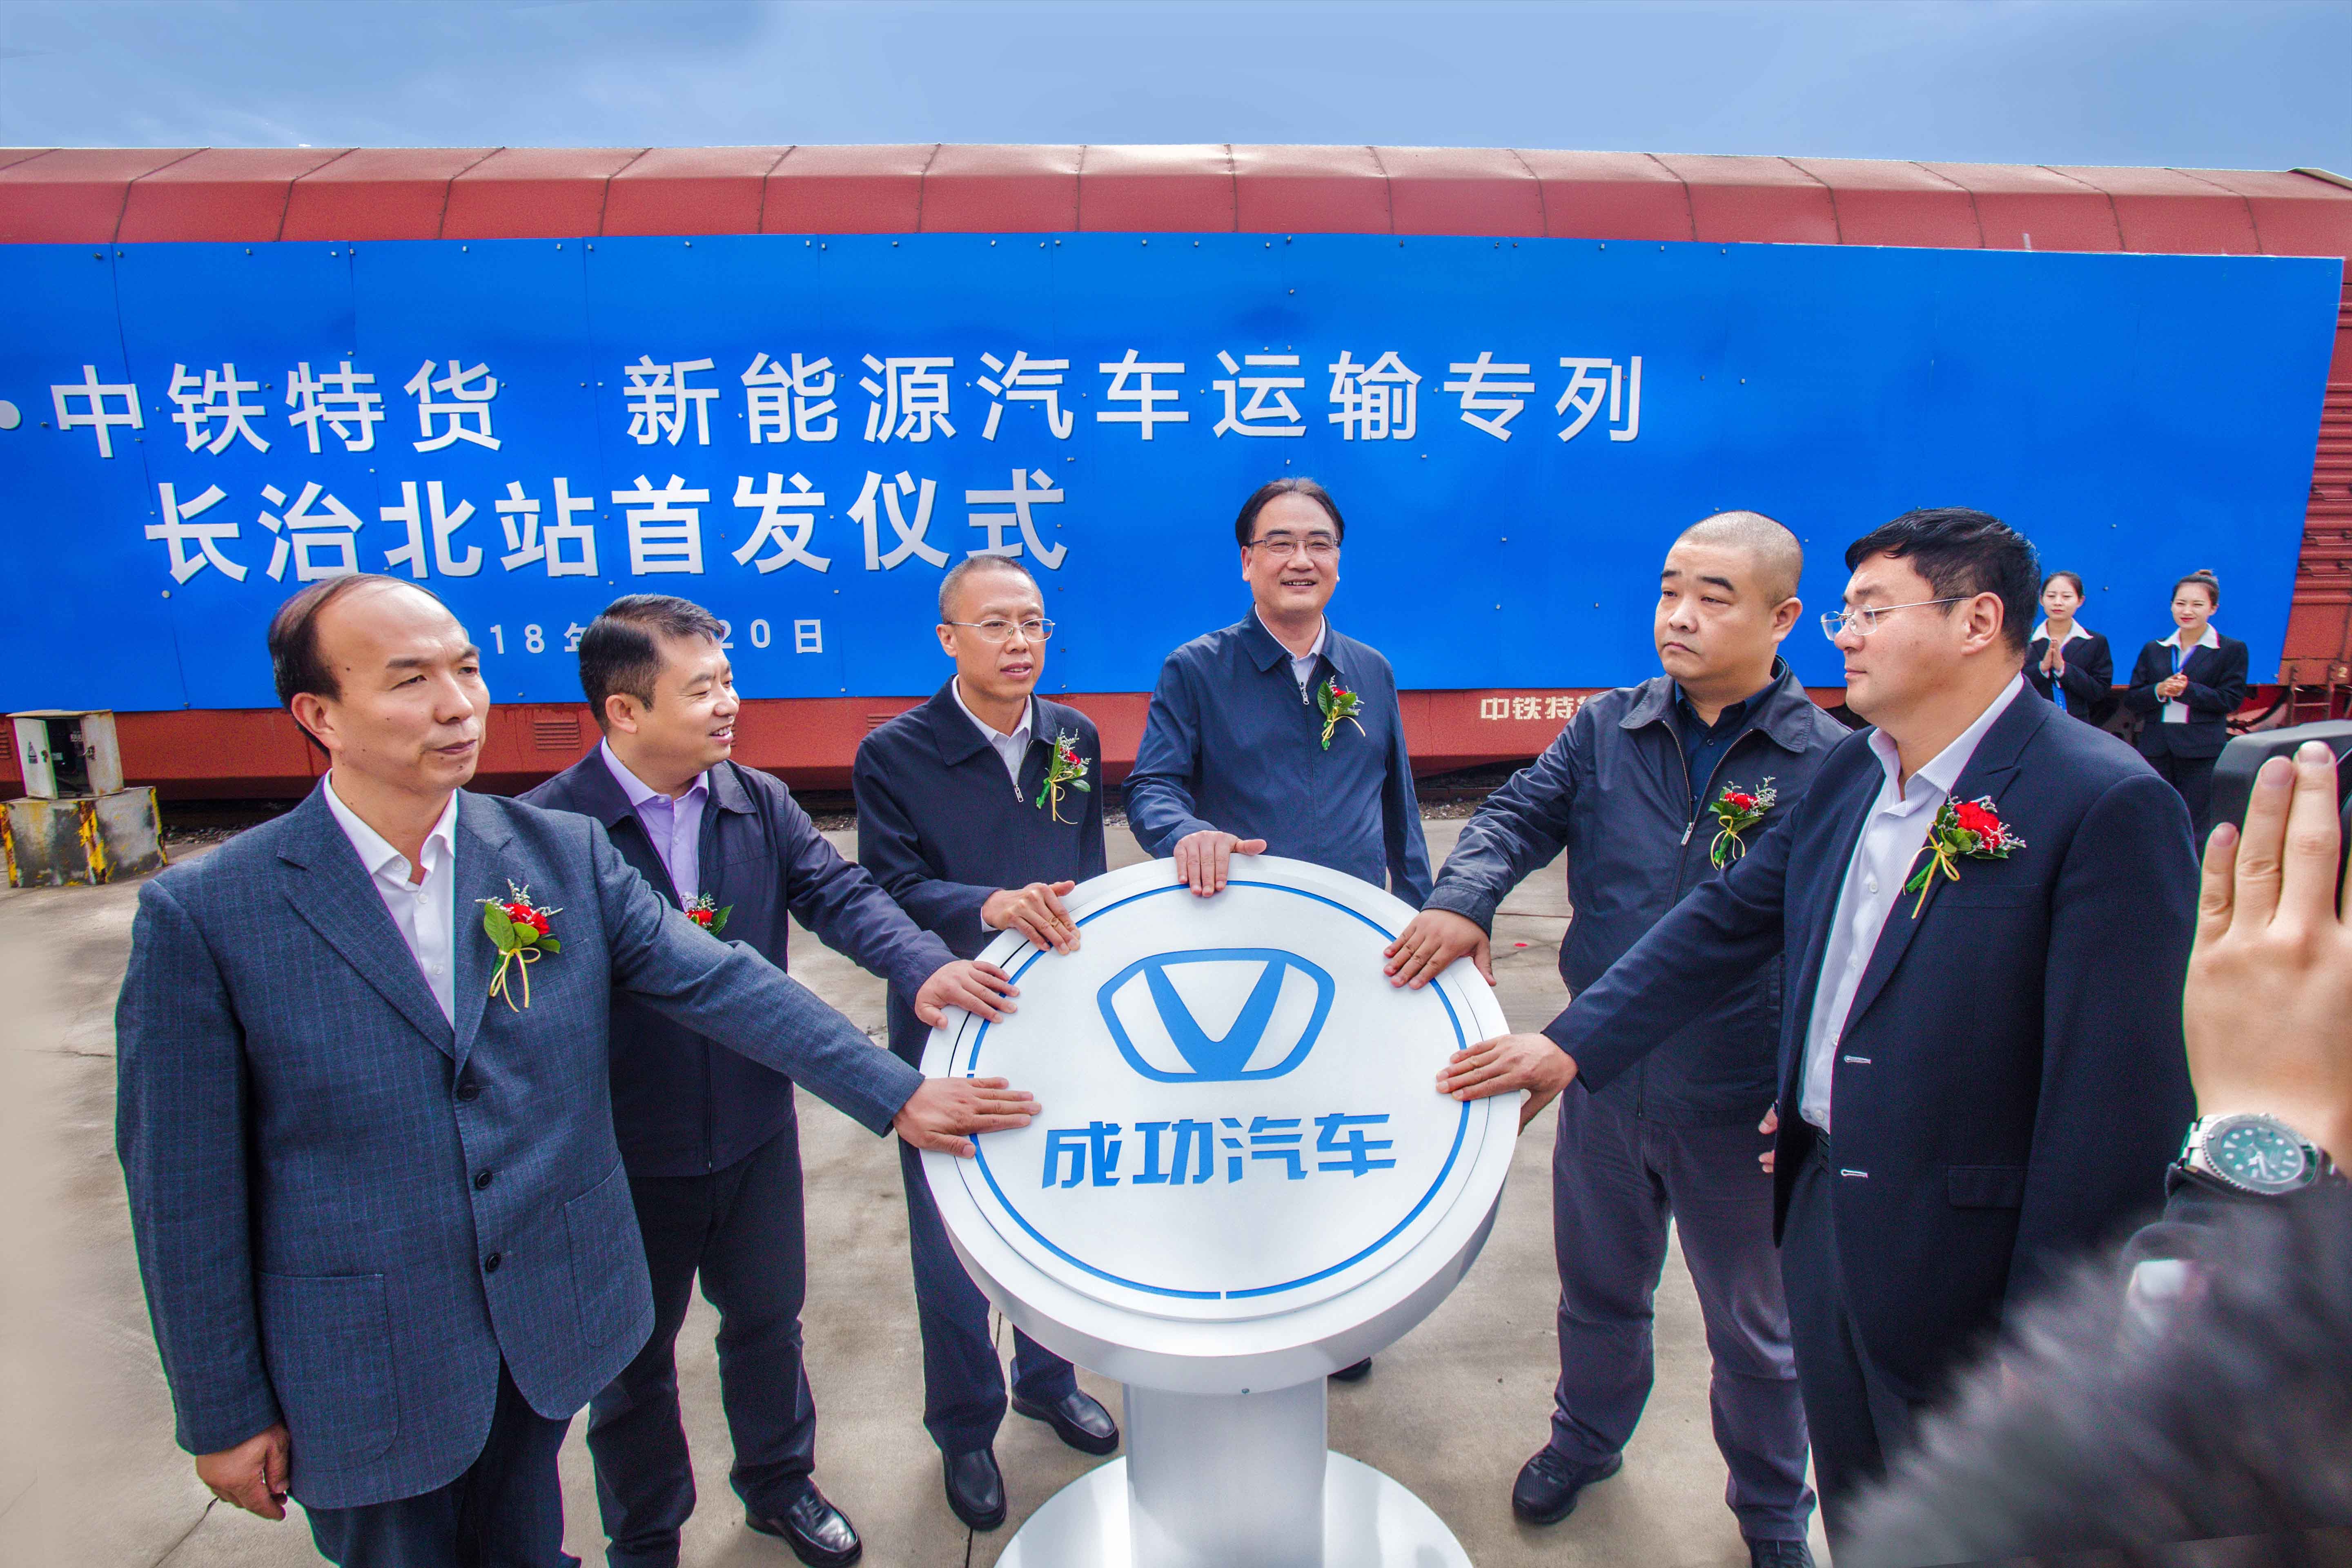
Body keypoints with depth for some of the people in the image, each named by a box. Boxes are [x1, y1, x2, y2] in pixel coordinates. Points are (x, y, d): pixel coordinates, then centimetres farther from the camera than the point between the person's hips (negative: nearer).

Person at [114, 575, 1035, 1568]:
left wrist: (898, 1095, -12)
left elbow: (723, 984, -8)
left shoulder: (564, 852, -6)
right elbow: (183, 1185, -9)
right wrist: (225, 1412, -4)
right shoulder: (203, 914, -14)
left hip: (550, 1326, 3)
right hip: (362, 1373, -2)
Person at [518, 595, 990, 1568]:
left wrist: (923, 967, -34)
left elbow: (839, 894, -15)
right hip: (626, 1153, -3)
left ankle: (779, 1483, 49)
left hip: (755, 1131, 4)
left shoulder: (758, 804, -4)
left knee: (768, 1320, 23)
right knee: (633, 1356, 19)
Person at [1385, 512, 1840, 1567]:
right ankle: (1586, 1439, 52)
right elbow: (1519, 814, -3)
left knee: (1754, 1329, 19)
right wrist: (1463, 897, -24)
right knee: (1598, 1290, 24)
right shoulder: (1607, 730, -1)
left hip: (1739, 1109, -2)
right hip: (1605, 1081, 3)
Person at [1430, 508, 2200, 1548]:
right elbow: (1726, 919, 7)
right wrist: (1573, 1042, 1)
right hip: (1823, 1211, 6)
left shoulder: (2107, 806, -19)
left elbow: (2119, 1093, -19)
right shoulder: (1849, 773, 4)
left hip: (1962, 1264, -6)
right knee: (1856, 1517, 25)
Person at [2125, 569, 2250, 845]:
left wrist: (2187, 690, -16)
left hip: (2201, 751, -3)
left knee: (2194, 831, -1)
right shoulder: (2154, 650, 13)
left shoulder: (2232, 650, 3)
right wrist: (2159, 691, -12)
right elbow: (2131, 699, 7)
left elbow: (2231, 700, -6)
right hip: (2156, 749, 3)